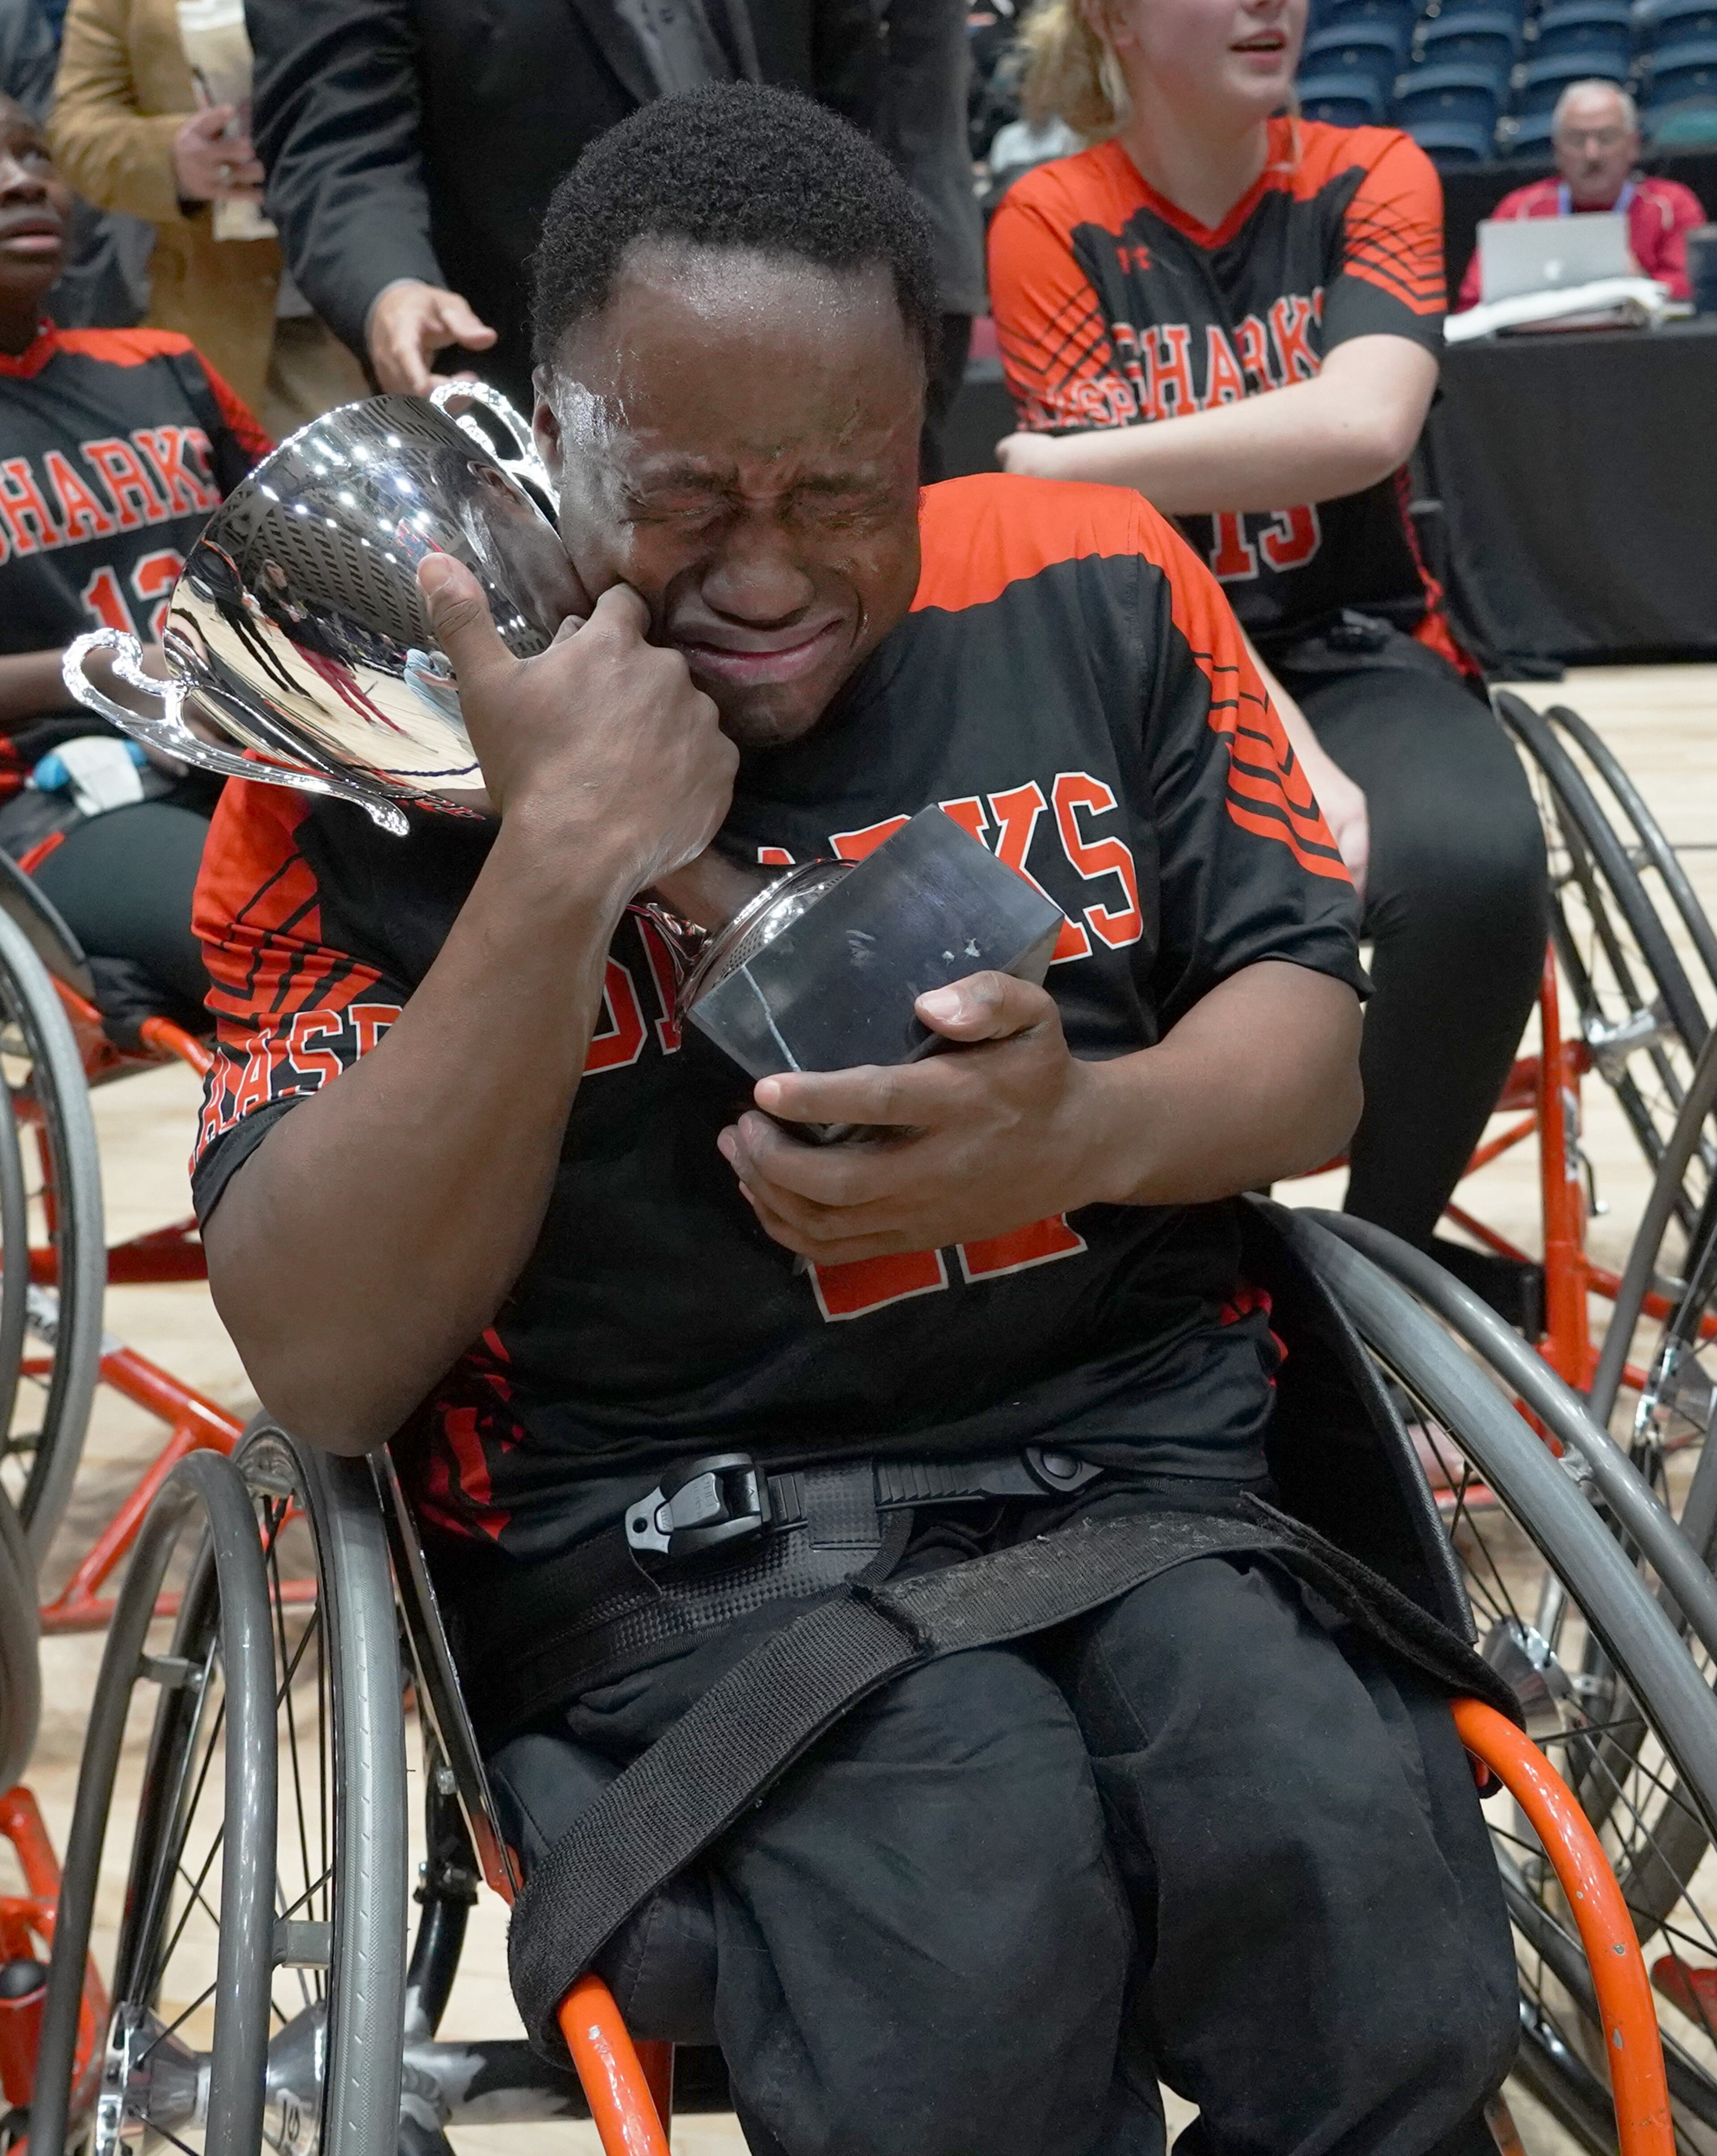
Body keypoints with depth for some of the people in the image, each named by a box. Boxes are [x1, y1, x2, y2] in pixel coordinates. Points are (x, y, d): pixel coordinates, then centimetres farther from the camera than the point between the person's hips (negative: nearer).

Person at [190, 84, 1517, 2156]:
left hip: (1147, 1441, 3)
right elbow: (323, 1364, -9)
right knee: (974, 1962, -32)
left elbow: (1317, 1035, 10)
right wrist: (560, 864, -19)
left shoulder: (1092, 591, 6)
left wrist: (1082, 1135, -15)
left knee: (1375, 1915, -27)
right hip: (665, 1532, -2)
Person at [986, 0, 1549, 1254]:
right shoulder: (1052, 224, -3)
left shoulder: (1371, 178, 1)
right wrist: (1303, 774, -24)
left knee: (1472, 865, -32)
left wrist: (1054, 462, -19)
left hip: (1363, 658, 1)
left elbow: (1362, 425, -19)